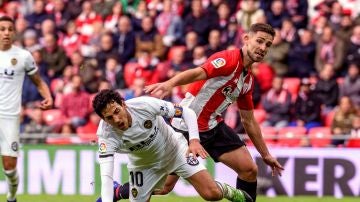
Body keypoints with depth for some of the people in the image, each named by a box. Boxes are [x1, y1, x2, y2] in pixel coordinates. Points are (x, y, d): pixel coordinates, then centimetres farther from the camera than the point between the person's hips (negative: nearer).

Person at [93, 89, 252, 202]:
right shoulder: (106, 135, -32)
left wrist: (194, 139, -35)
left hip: (174, 149, -1)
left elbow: (187, 112, -20)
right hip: (144, 164, 1)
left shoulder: (144, 105, -33)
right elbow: (106, 175, -39)